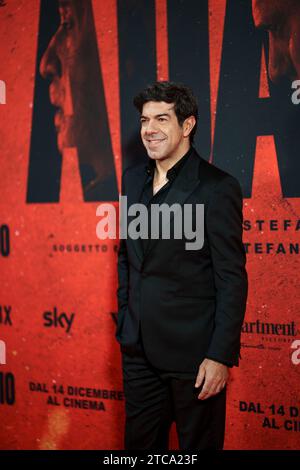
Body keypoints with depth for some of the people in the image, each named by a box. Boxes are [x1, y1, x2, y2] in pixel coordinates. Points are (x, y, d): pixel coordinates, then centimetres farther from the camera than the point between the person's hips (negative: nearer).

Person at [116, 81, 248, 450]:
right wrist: (124, 322, 14)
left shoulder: (217, 187, -13)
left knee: (198, 444, 9)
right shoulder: (133, 178, 8)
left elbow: (232, 279, -14)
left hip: (193, 352, -6)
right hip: (139, 350, 6)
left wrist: (221, 355, -16)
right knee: (139, 443, 16)